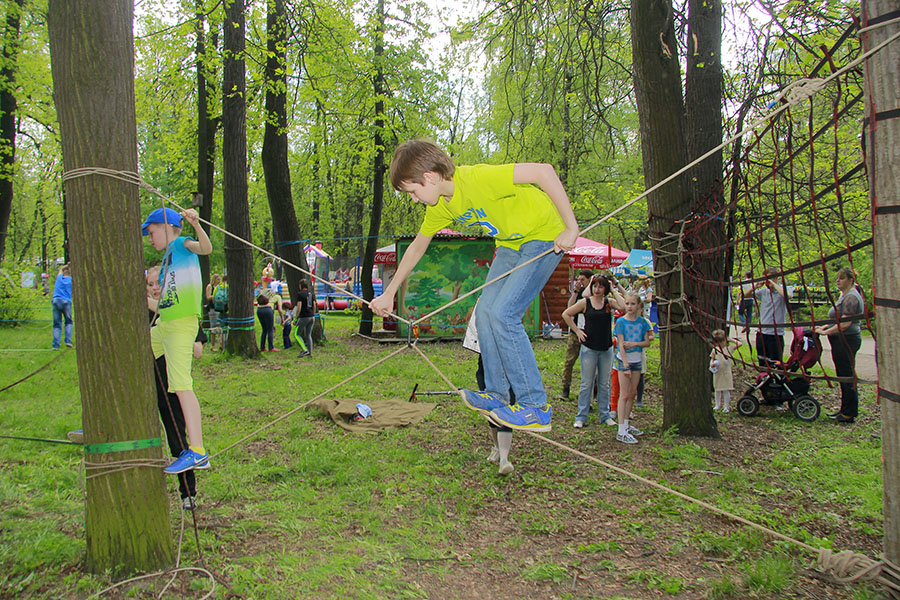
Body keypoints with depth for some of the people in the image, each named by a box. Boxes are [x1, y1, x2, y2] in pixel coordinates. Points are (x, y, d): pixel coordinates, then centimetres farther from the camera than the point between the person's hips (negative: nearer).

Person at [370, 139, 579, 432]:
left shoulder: (476, 178, -30)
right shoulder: (439, 206, -1)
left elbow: (543, 171, -33)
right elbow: (417, 246, 15)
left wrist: (571, 229, -29)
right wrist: (389, 293, 19)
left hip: (545, 237, -9)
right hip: (511, 244, 9)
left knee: (502, 314, -17)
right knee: (485, 311, 2)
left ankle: (536, 407, -8)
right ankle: (497, 396, 15)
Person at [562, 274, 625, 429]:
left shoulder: (609, 302, 2)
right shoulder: (585, 303, -1)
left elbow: (623, 306, -18)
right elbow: (566, 314, 5)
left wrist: (613, 291, -8)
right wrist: (577, 330, 0)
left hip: (606, 349, 2)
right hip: (589, 348, -2)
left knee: (604, 384, 11)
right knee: (587, 384, 2)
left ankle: (605, 415, 22)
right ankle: (581, 417, 9)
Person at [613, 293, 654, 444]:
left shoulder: (642, 322, 2)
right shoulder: (621, 321, -10)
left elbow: (647, 342, 3)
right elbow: (621, 345, -13)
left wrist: (635, 343, -17)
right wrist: (626, 366, -17)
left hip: (637, 360, 5)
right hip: (624, 360, -5)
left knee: (632, 393, 12)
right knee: (624, 395, -7)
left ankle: (626, 424, 27)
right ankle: (621, 431, -7)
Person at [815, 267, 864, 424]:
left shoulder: (851, 297, -17)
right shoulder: (845, 295, 16)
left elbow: (845, 324, -23)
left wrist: (825, 332, -18)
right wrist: (826, 326, 13)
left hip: (847, 340, -11)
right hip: (842, 341, 11)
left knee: (847, 375, -5)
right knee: (844, 375, 15)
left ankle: (849, 414, 1)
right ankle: (846, 410, 23)